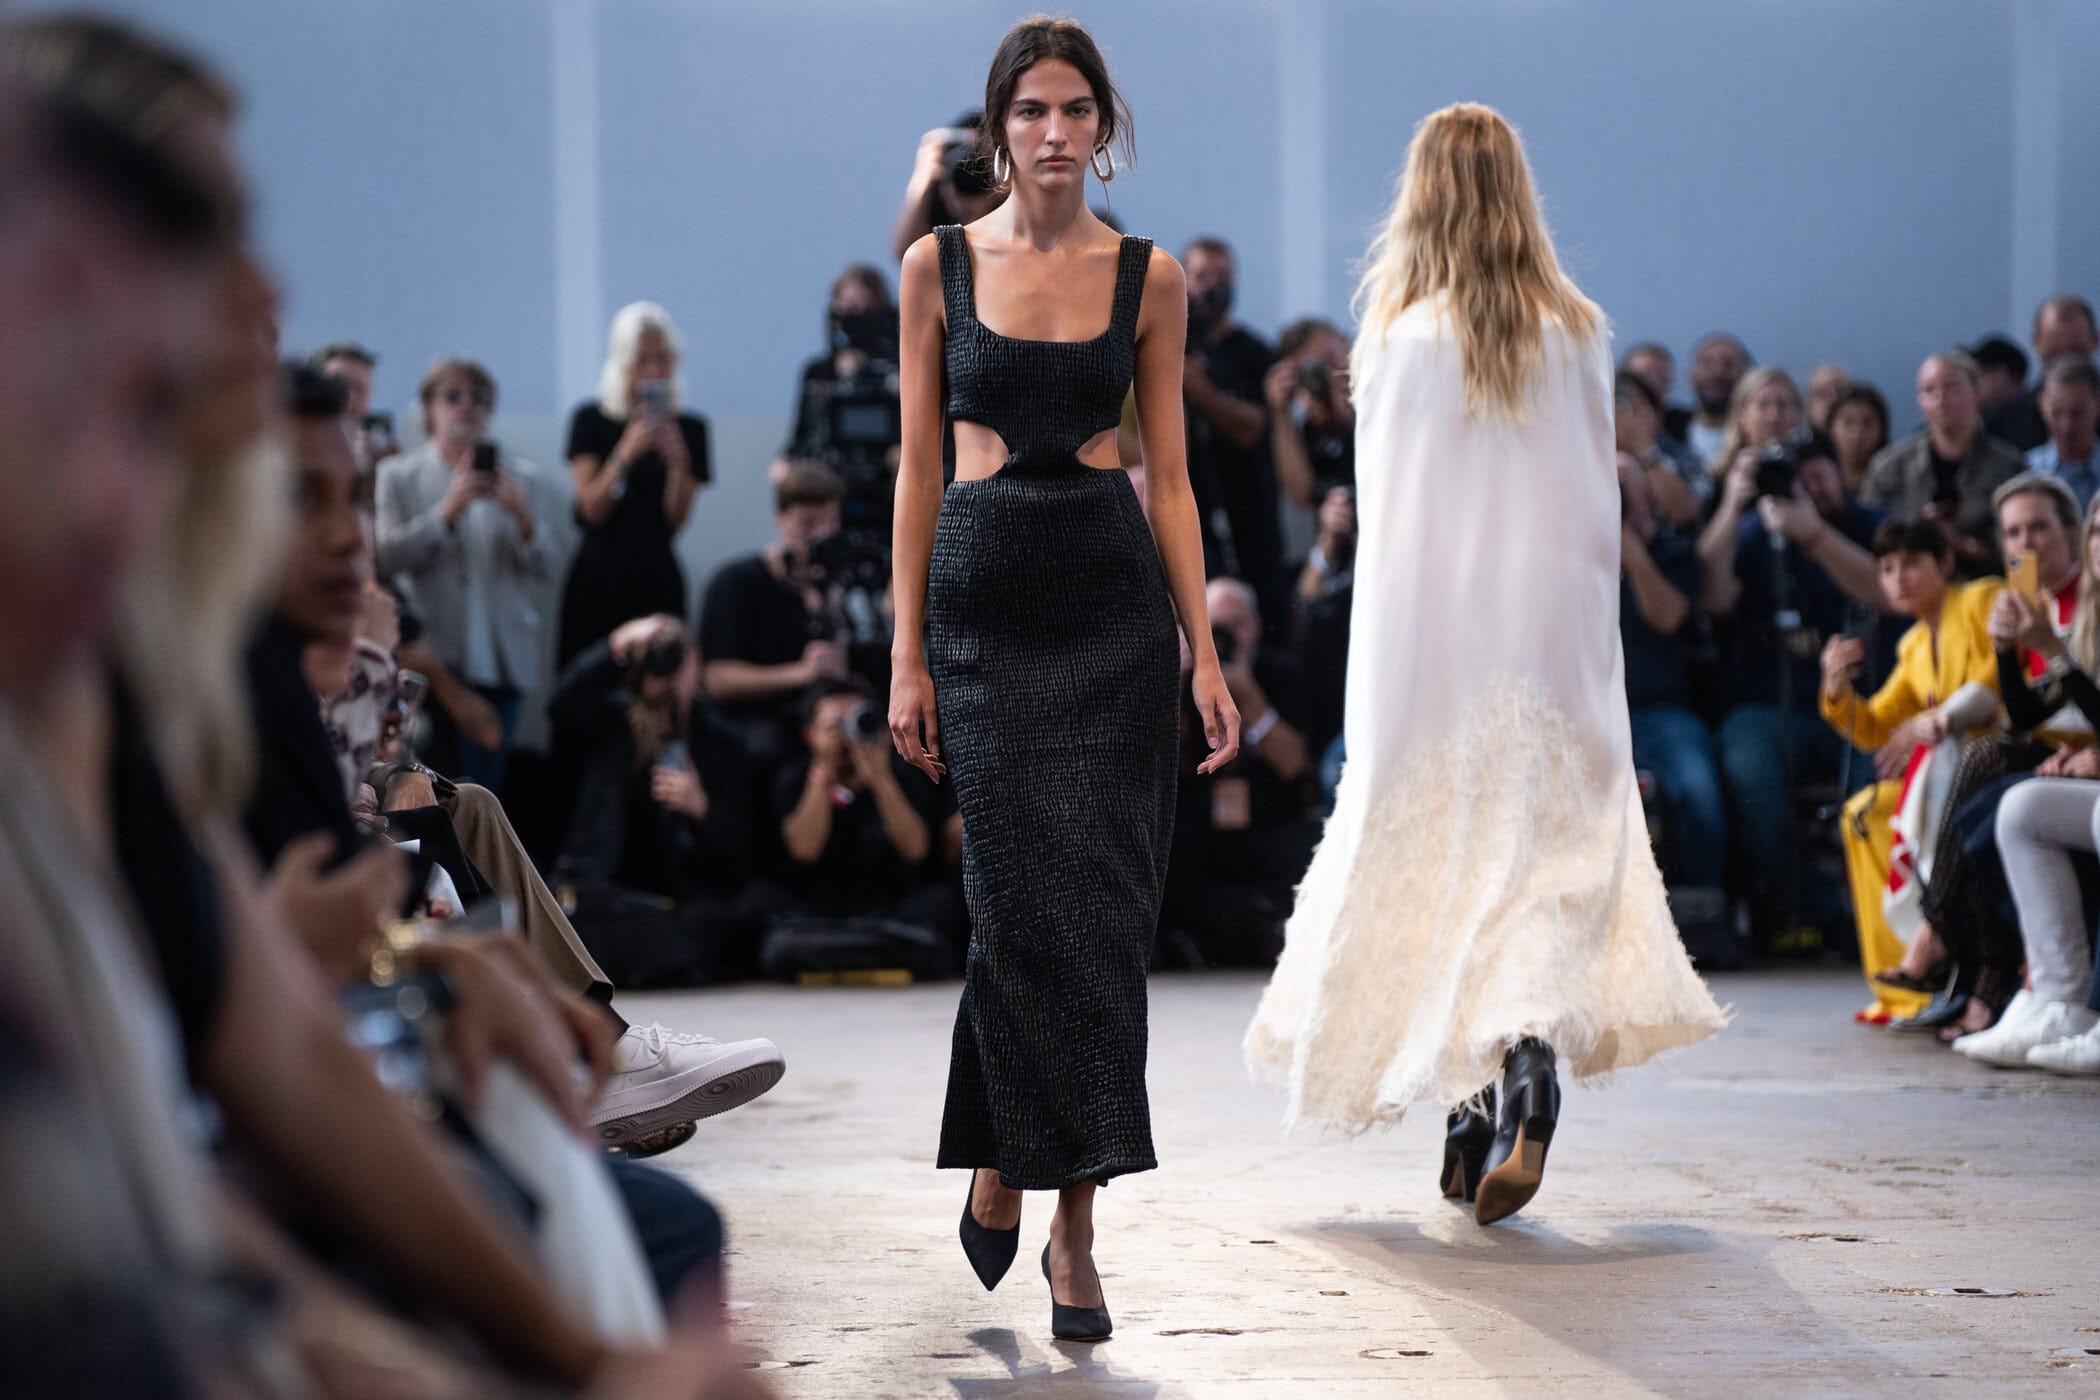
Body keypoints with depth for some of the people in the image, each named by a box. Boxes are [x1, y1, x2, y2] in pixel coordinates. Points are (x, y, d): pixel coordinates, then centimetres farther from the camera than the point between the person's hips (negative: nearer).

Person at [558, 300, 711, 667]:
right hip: (598, 575, -1)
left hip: (658, 579, 1)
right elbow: (593, 509, -6)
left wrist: (678, 462, -14)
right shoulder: (592, 421, 3)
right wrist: (626, 454, -18)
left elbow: (677, 521, 2)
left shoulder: (689, 428, 7)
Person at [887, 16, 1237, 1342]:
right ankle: (1007, 1167, 16)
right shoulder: (941, 265, 4)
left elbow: (1169, 474, 7)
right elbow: (919, 465, 5)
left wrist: (1205, 654, 1)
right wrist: (908, 653, 0)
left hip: (1112, 597, 1)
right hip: (983, 596, 0)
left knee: (1095, 905, -2)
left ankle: (1072, 1219, 6)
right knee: (1025, 897, -6)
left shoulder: (1151, 276, 5)